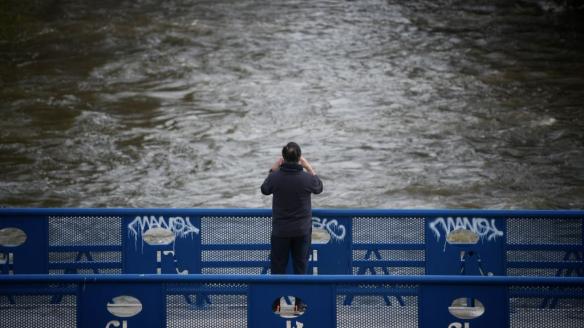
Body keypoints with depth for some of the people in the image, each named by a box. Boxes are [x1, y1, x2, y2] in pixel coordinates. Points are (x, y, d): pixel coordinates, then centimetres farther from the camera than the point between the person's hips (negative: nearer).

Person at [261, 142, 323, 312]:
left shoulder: (276, 177, -16)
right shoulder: (307, 178, -17)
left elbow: (265, 189, 6)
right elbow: (319, 188, 6)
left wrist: (273, 170, 11)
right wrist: (310, 169, 11)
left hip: (280, 230, 0)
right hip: (302, 230, 0)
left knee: (278, 266, 10)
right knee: (300, 266, 11)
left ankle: (276, 303, 12)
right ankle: (299, 303, 13)